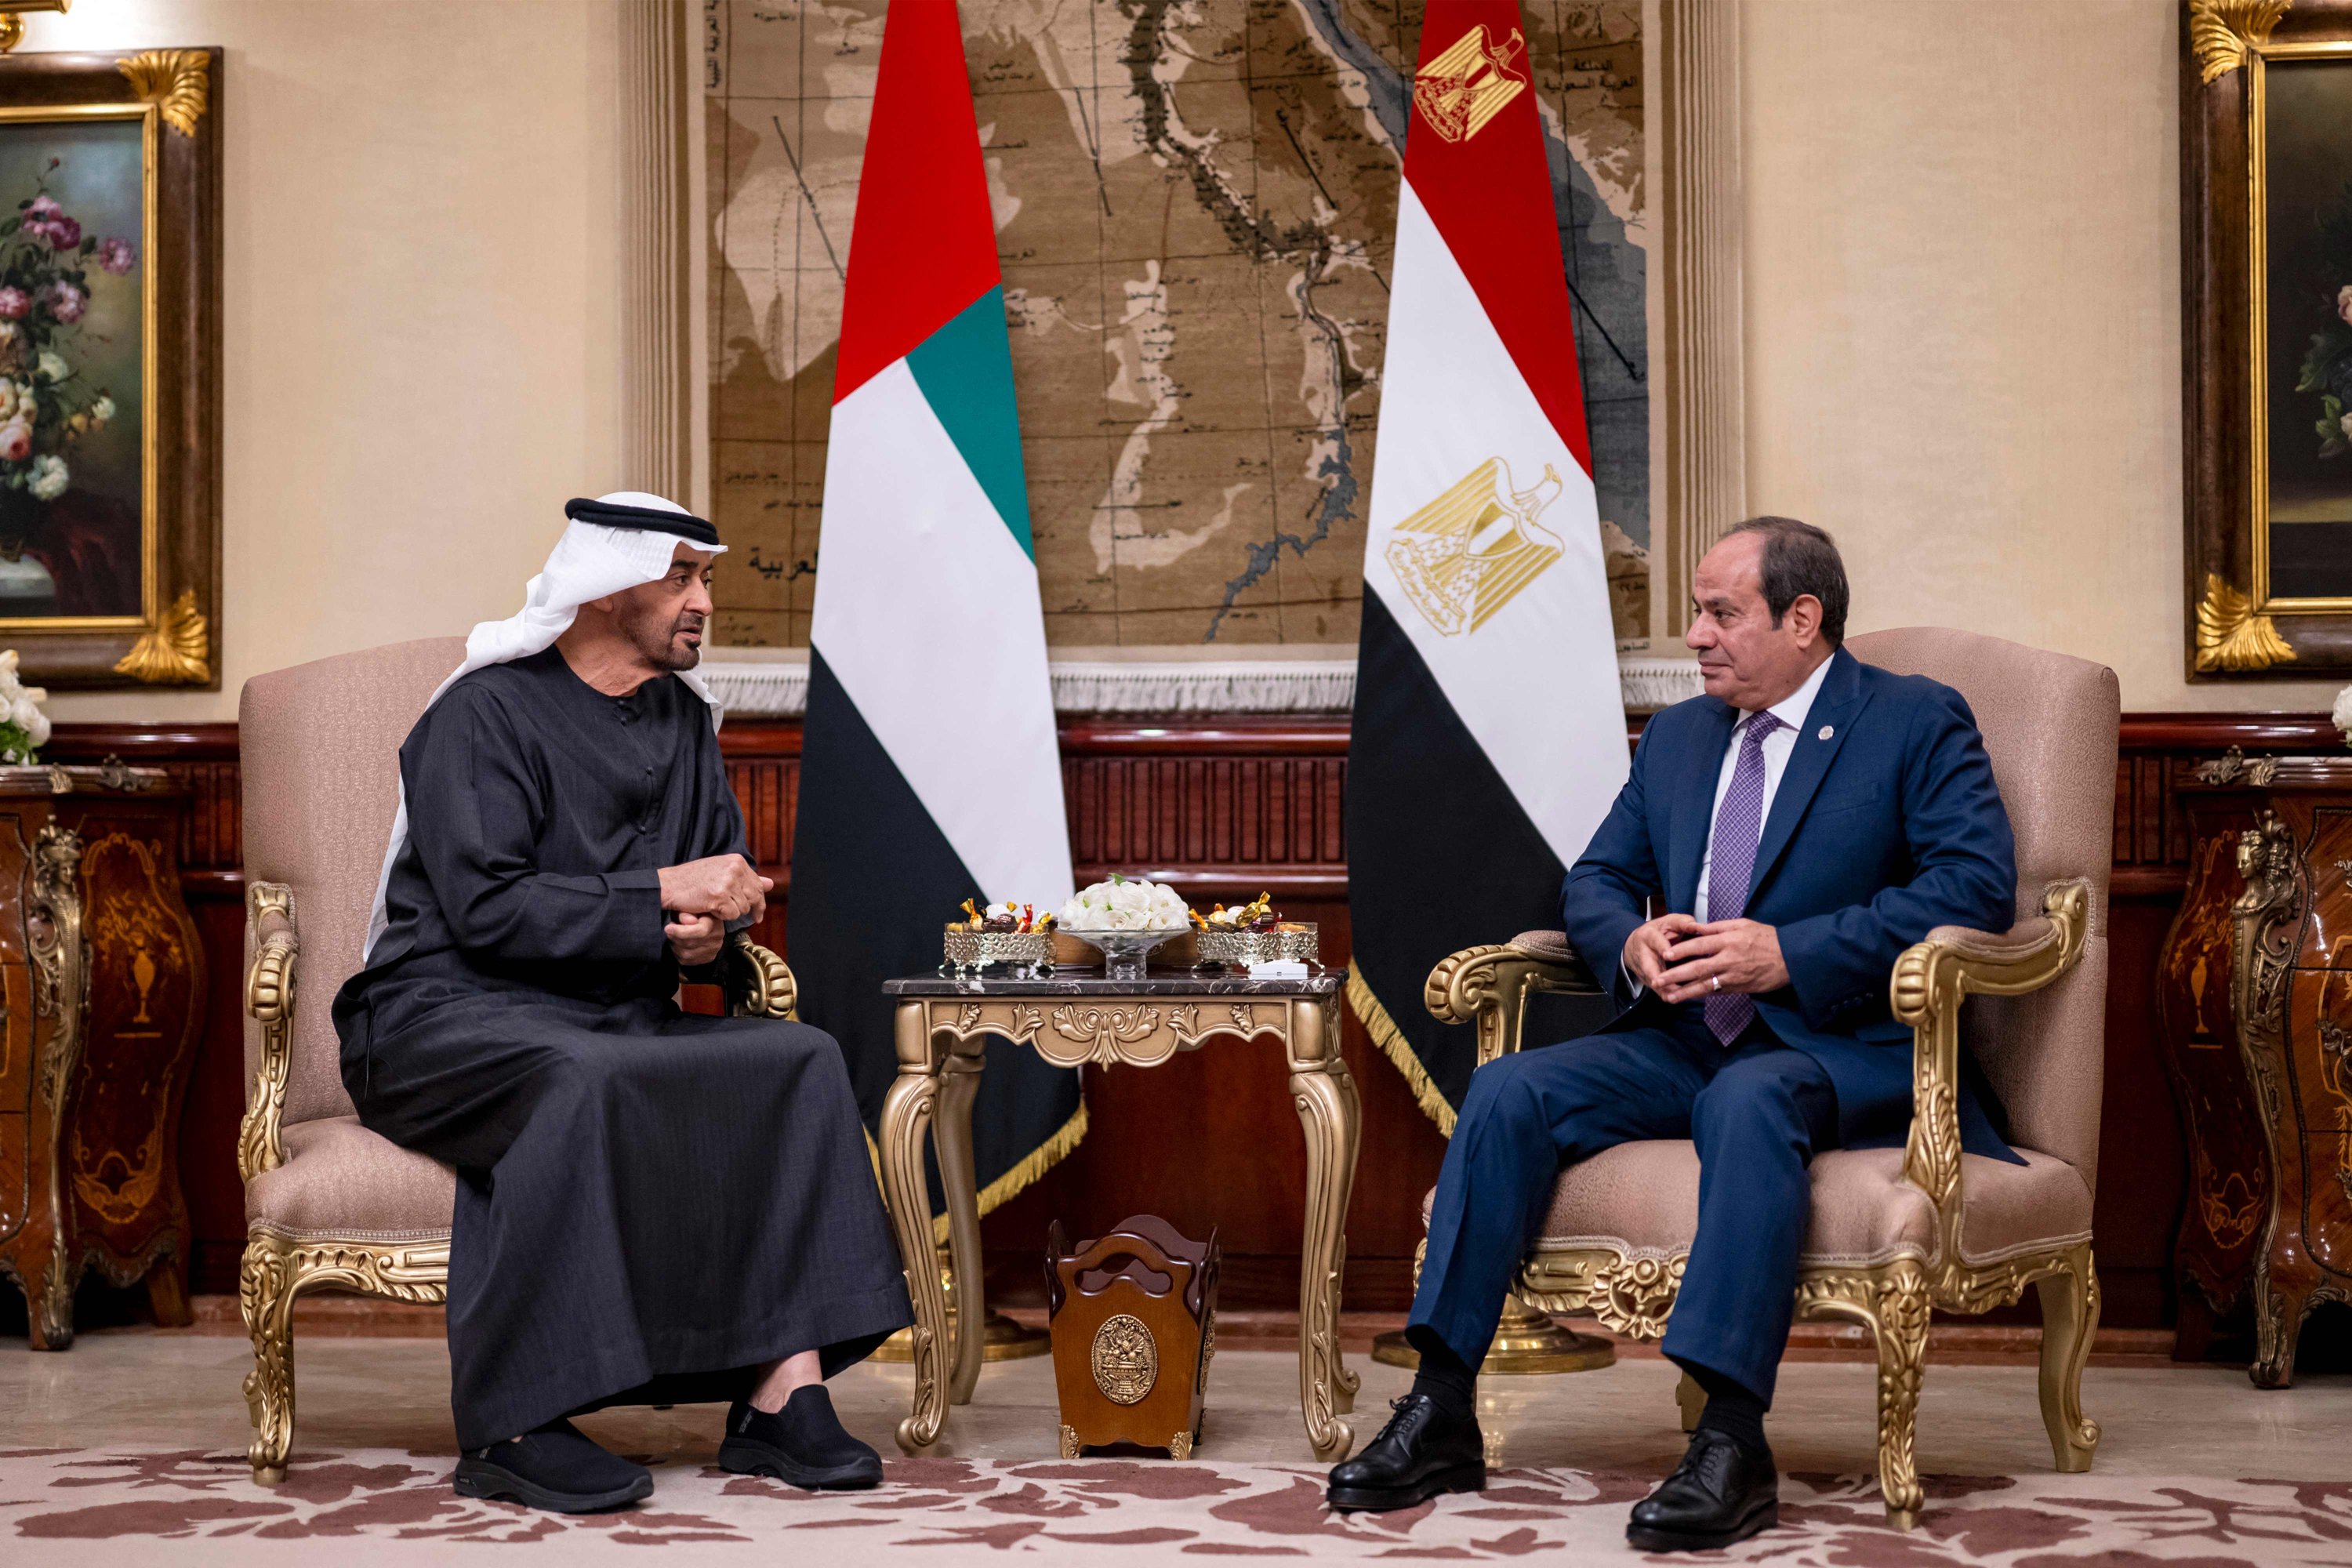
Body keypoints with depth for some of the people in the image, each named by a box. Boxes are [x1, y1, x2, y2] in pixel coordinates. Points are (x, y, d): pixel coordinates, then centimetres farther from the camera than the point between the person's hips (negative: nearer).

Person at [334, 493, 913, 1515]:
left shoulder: (685, 720, 16)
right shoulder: (485, 713, -7)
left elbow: (722, 880, 18)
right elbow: (482, 905, -17)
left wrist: (709, 928, -7)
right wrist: (659, 895, -18)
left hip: (617, 1019, 7)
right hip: (448, 1015, -7)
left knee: (800, 1064, -17)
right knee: (582, 1084, -39)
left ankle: (780, 1400, -23)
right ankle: (510, 1429, -33)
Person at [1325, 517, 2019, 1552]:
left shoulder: (1919, 725, 0)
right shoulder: (1676, 738, 20)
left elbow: (1979, 883, -13)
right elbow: (1592, 880, 22)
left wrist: (1792, 954, -20)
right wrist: (1631, 940, -5)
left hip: (1844, 1049, -6)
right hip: (1681, 1039, 6)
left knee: (1748, 1098, -39)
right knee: (1507, 1092, -18)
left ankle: (1733, 1442, -41)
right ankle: (1441, 1410, -17)